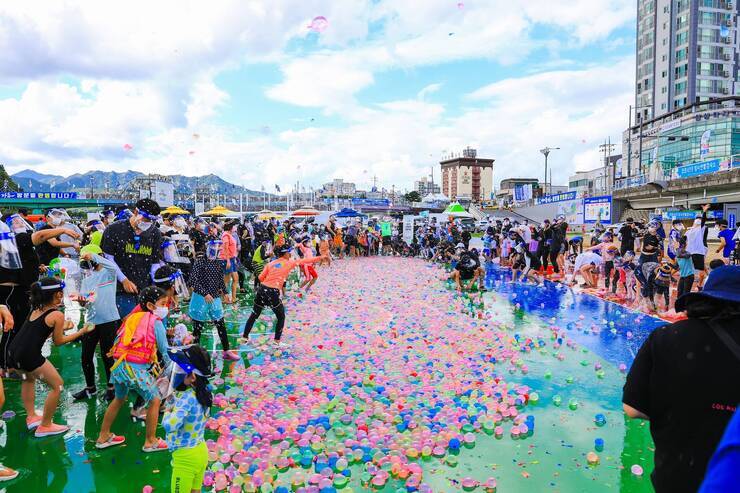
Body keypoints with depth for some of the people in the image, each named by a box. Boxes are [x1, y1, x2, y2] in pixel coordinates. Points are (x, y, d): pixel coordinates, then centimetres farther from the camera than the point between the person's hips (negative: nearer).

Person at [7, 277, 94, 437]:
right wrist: (83, 331, 9)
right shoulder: (57, 315, -5)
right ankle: (45, 426, 16)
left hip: (12, 352, 8)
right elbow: (58, 341, 4)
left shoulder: (37, 309, 15)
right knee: (57, 385, 8)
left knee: (28, 378, 37)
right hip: (29, 356, -8)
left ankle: (31, 417, 36)